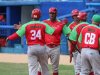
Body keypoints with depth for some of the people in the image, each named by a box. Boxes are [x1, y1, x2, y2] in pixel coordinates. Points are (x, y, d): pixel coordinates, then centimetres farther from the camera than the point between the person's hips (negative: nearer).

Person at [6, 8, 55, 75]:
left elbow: (17, 35, -6)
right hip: (42, 47, 1)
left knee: (32, 69, -2)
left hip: (31, 48, -1)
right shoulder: (44, 25, 1)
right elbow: (54, 32, -7)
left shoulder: (26, 25, 0)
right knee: (45, 68, 15)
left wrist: (9, 38, 11)